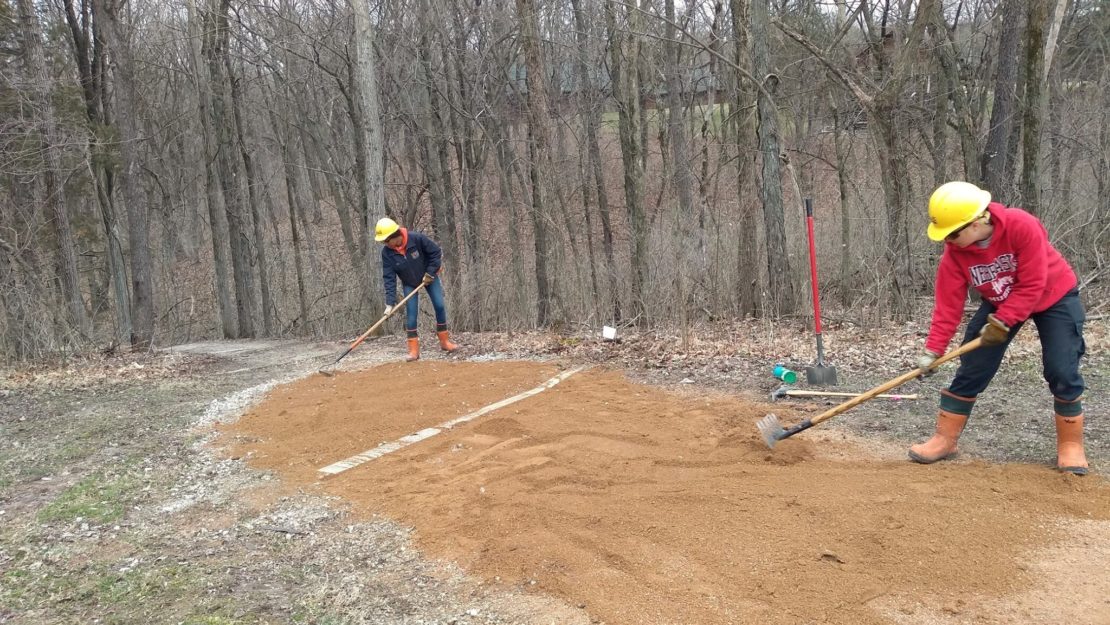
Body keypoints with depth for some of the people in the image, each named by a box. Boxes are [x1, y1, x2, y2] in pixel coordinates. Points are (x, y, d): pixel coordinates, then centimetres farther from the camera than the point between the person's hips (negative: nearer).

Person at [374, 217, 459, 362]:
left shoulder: (416, 238, -31)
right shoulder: (386, 252, -23)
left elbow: (436, 252, -18)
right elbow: (389, 278, -20)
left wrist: (430, 273, -21)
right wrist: (390, 303, -26)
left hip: (429, 277, -1)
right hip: (409, 283, 1)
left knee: (440, 306, -4)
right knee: (411, 314, -6)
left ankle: (445, 342, 11)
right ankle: (414, 350, -1)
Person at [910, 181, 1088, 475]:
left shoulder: (1022, 226, -33)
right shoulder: (954, 251, -21)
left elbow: (1032, 285, -29)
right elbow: (948, 303, -19)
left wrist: (1002, 322, -32)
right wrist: (933, 349, -25)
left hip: (1053, 296, -3)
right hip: (1000, 302, 4)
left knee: (1062, 372, -10)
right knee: (971, 370, -3)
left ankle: (1071, 446, 8)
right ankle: (945, 439, 7)